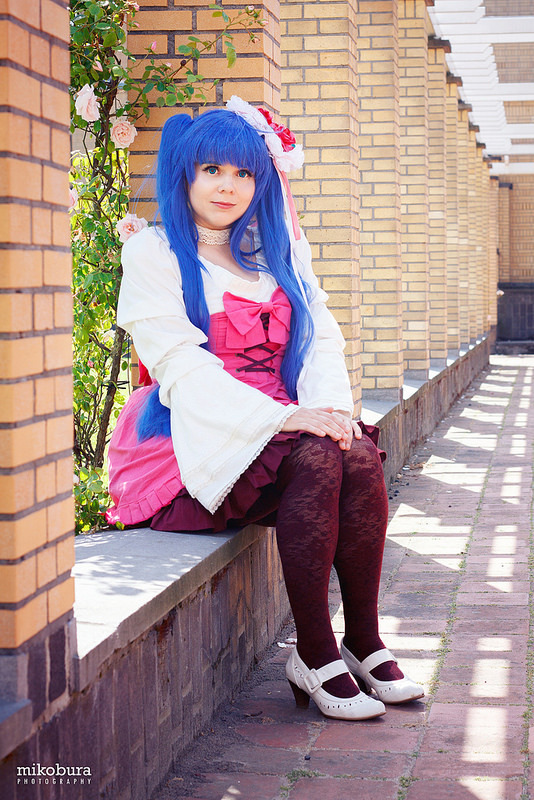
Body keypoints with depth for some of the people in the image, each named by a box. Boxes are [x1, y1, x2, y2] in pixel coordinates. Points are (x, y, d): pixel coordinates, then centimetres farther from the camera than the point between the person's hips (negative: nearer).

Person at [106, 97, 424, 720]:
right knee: (315, 461, -32)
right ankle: (314, 656, -24)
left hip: (284, 424, 5)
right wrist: (283, 417, -23)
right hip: (199, 440, -5)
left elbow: (322, 340, 10)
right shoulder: (152, 254, 0)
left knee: (360, 456, -26)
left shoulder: (278, 251, 19)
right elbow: (182, 367, -12)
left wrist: (331, 409, -13)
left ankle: (364, 642, -18)